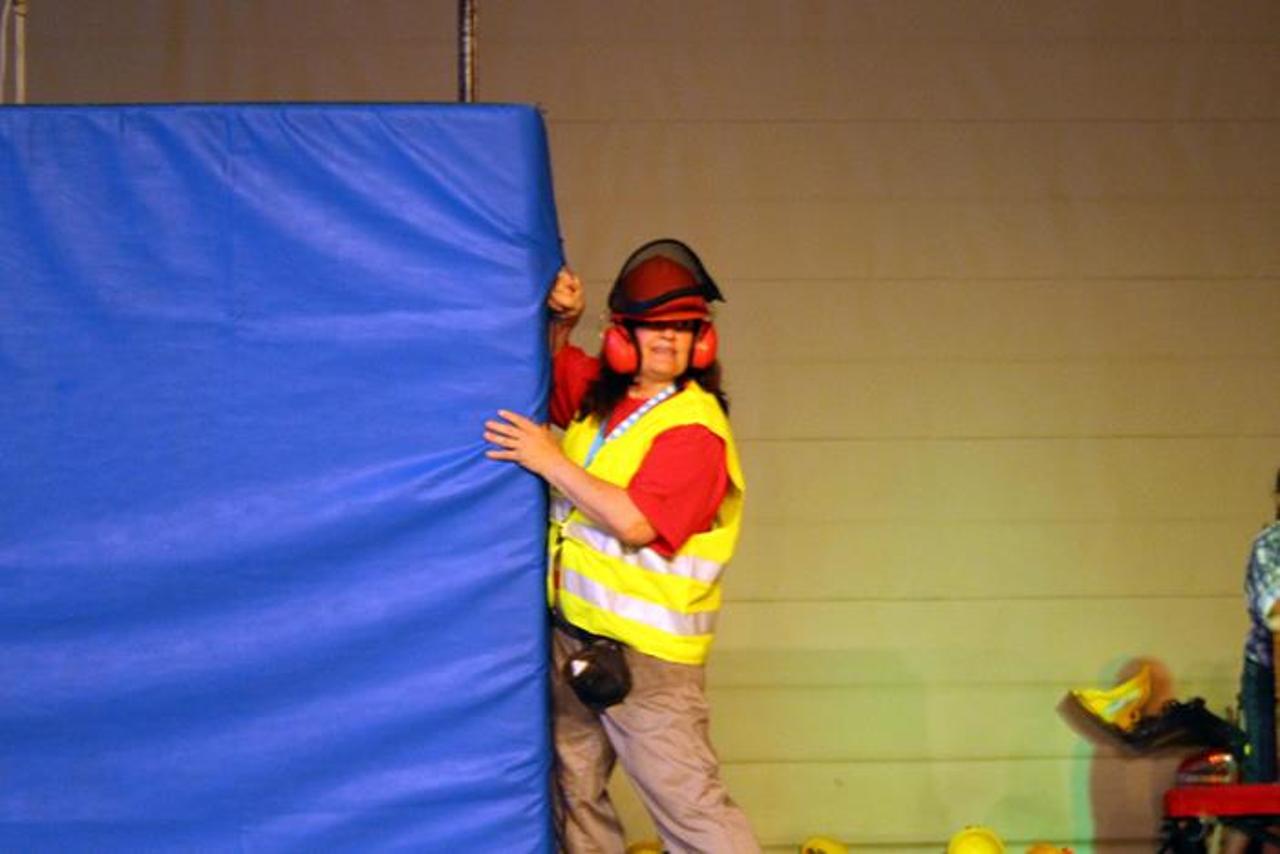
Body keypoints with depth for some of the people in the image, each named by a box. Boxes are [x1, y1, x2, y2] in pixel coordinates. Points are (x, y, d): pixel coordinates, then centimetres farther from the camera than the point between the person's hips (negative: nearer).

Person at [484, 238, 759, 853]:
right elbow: (548, 368, 28)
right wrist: (561, 321, 6)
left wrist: (552, 462, -18)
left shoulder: (694, 429, -16)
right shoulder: (598, 393, 8)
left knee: (688, 804, -12)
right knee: (574, 792, 15)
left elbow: (634, 521, -26)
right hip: (573, 637, 8)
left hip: (643, 656, -8)